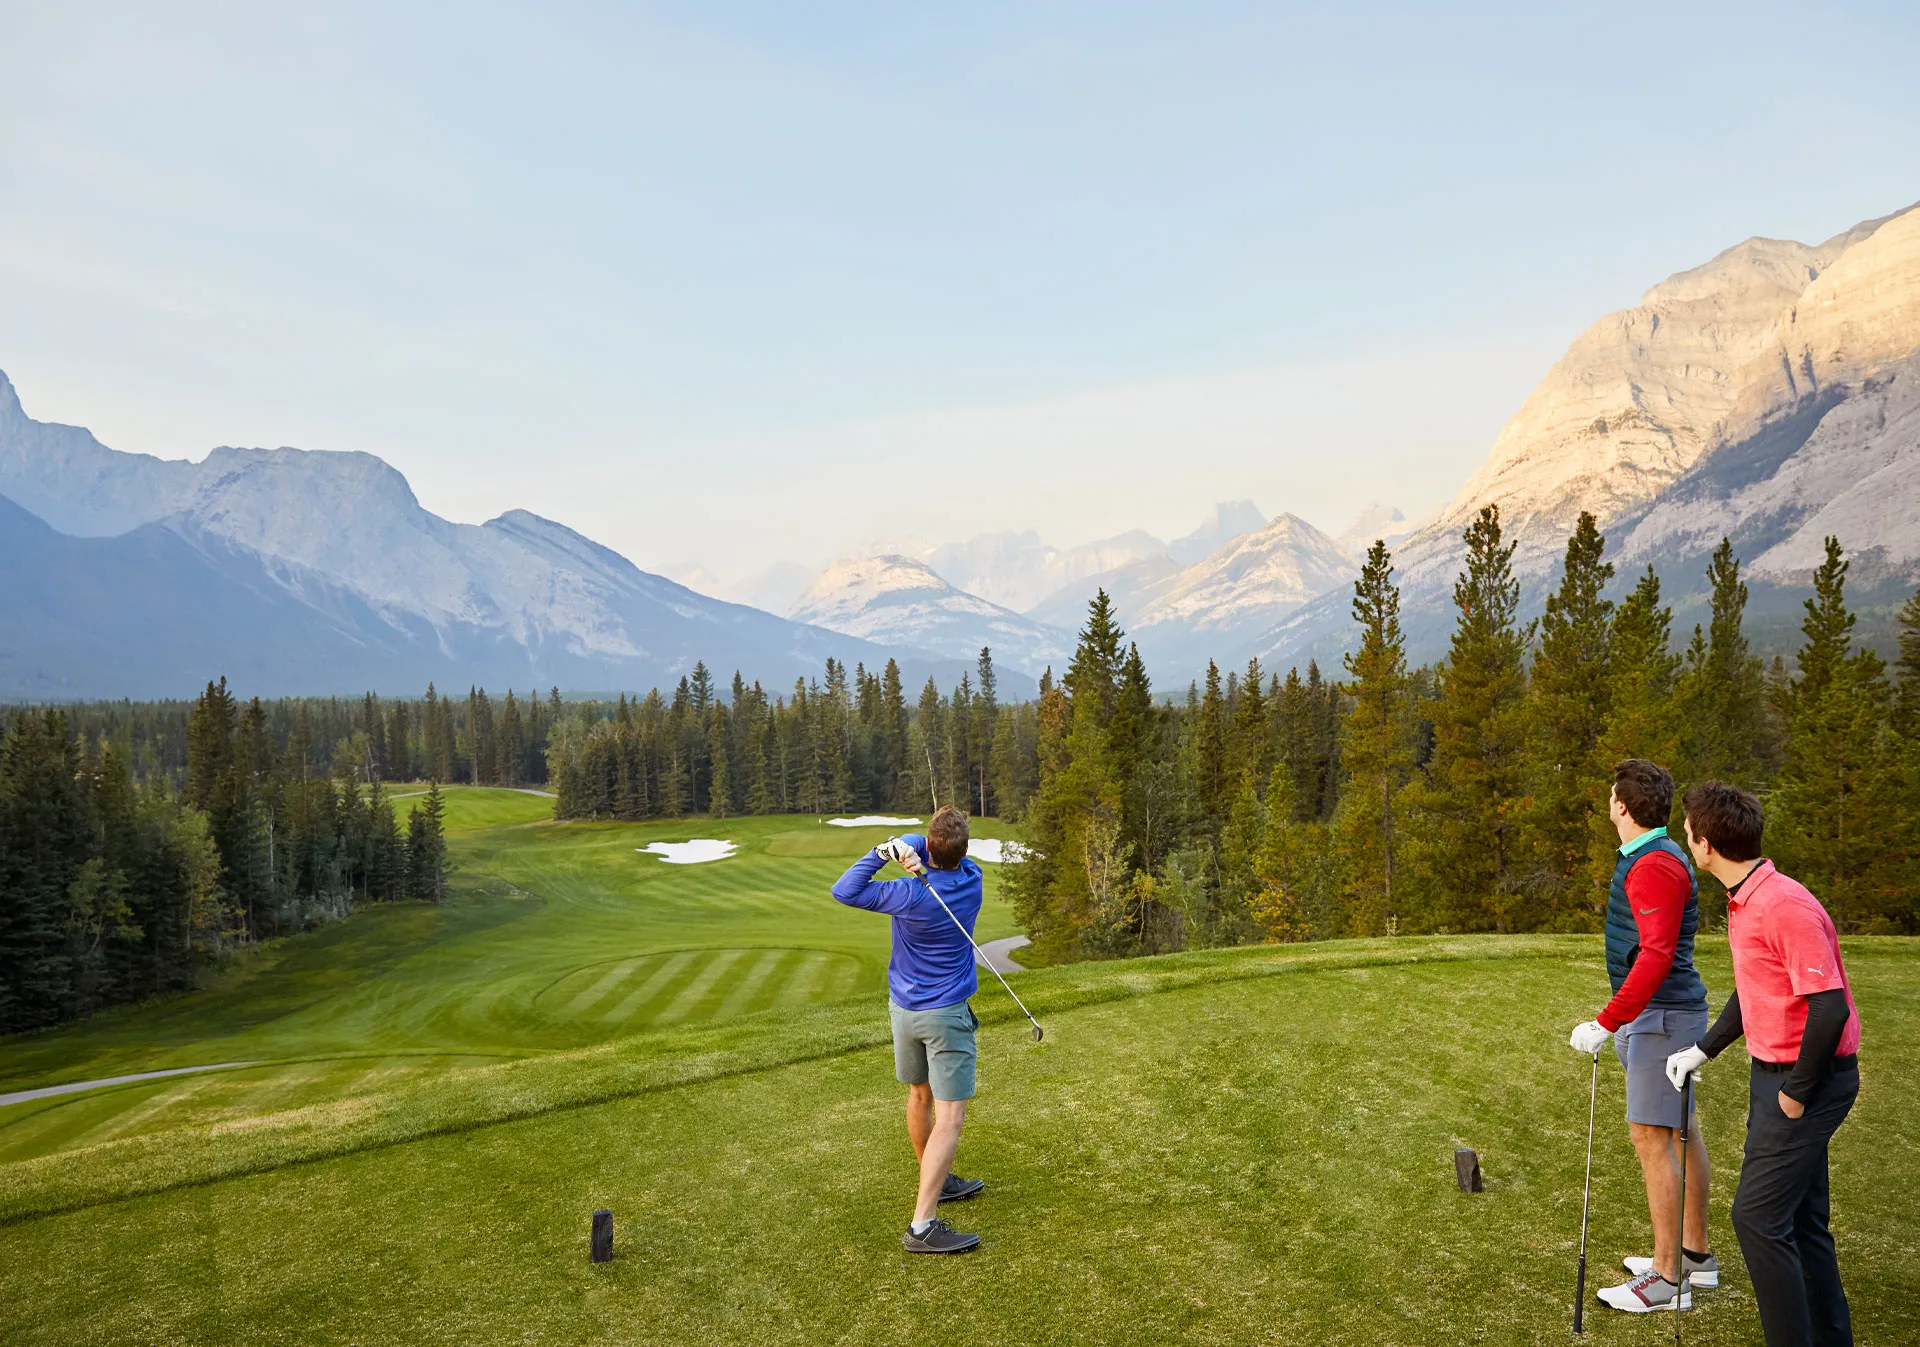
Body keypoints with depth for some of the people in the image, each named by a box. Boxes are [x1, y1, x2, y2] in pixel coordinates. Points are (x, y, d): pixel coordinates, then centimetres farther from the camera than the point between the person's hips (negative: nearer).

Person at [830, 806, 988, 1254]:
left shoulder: (912, 896, -19)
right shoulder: (973, 880, -13)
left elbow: (843, 891, -11)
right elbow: (947, 852, -2)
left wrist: (885, 850, -17)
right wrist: (908, 846, -24)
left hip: (903, 1009, 2)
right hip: (947, 1015, -2)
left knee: (920, 1097, 21)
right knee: (950, 1118, -3)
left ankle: (937, 1181, 39)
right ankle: (923, 1225, -11)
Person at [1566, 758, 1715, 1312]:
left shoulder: (1654, 866, -20)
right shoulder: (1649, 857, 13)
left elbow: (1657, 956, -27)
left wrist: (1606, 1022, -27)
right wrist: (1622, 1022, 23)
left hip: (1663, 1016, -11)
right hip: (1662, 1013, 11)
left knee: (1652, 1137, -7)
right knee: (1680, 1130, 17)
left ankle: (1668, 1279, 0)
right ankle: (1696, 1254, 29)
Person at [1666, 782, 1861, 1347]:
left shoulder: (1787, 907, -24)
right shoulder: (1742, 902, 8)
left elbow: (1830, 1008, -27)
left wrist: (1797, 1091, -17)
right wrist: (1703, 1050, 17)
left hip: (1810, 1077, -10)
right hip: (1772, 1069, 10)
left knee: (1758, 1216, -7)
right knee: (1799, 1218, 17)